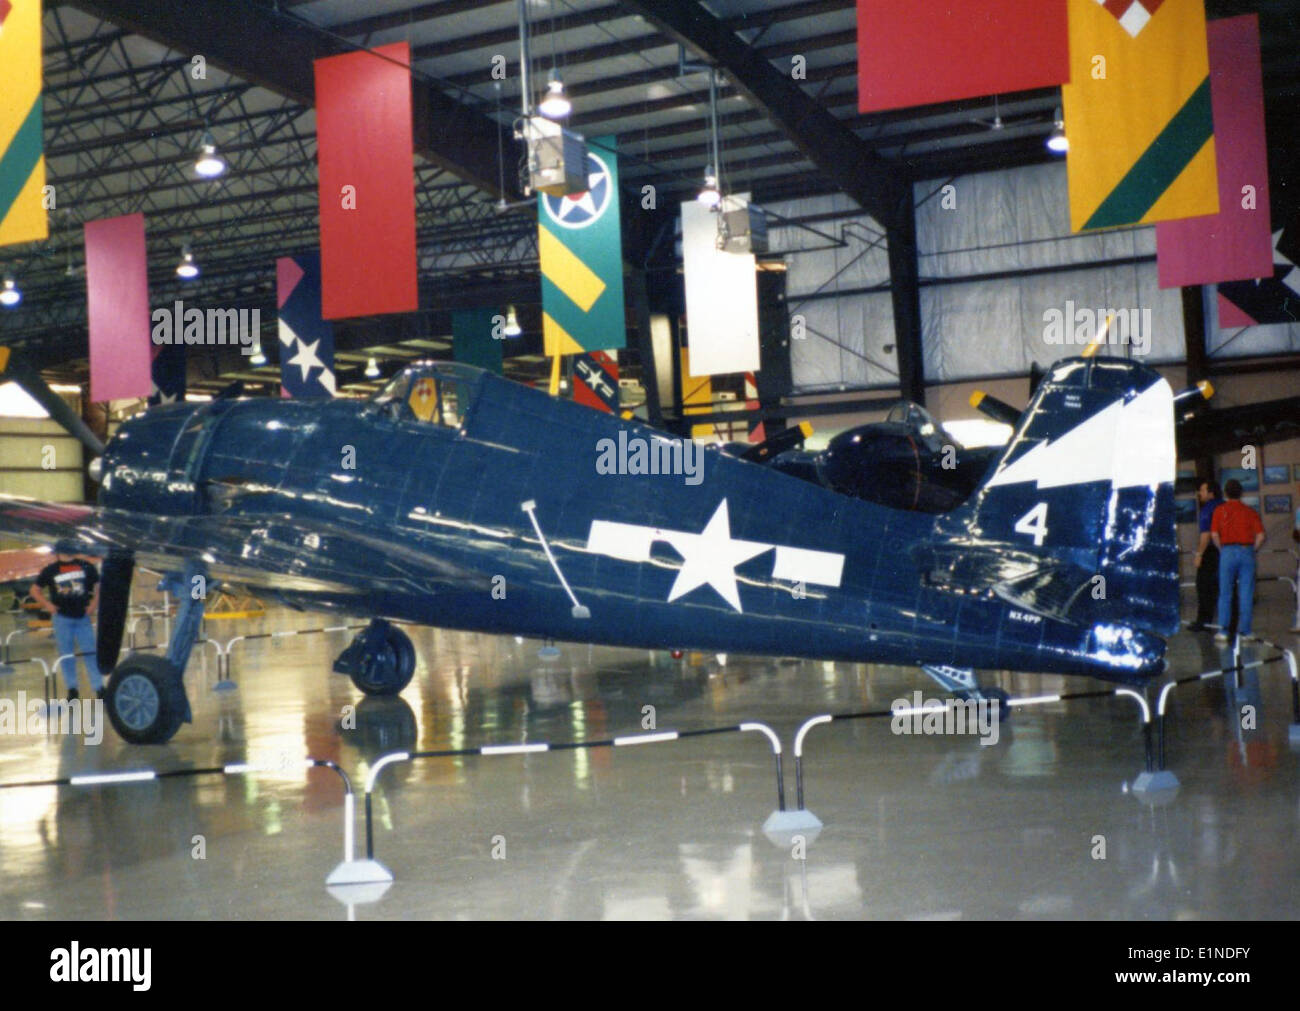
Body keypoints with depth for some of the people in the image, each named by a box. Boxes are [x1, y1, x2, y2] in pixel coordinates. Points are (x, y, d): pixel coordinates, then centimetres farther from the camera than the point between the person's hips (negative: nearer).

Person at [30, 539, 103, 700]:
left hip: (83, 616, 0)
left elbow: (98, 586, 11)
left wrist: (94, 603, -2)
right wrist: (47, 604, -4)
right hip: (62, 617, 0)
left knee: (90, 651, 0)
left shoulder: (86, 567, 1)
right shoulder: (50, 570, 1)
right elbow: (35, 590, 10)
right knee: (66, 653, 6)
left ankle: (99, 687, 5)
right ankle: (72, 688, 16)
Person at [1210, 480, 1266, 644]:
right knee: (1246, 594, 4)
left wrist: (1222, 549, 7)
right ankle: (1245, 630, 4)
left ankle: (1223, 630, -2)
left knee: (1225, 594, 3)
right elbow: (1260, 535, -3)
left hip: (1228, 552, -1)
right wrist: (1252, 550, 9)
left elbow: (1214, 534, -6)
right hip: (1247, 551, 1)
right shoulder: (1250, 511, 6)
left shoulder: (1220, 510, 3)